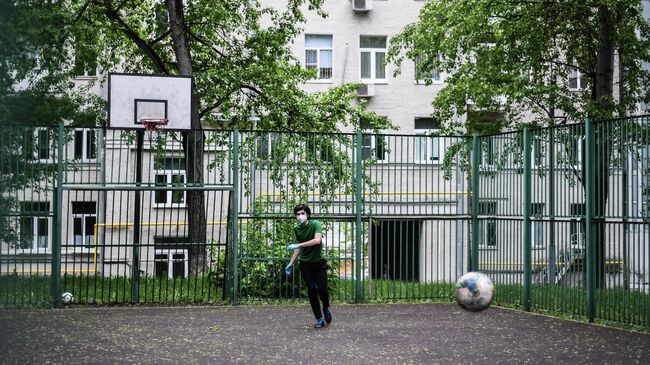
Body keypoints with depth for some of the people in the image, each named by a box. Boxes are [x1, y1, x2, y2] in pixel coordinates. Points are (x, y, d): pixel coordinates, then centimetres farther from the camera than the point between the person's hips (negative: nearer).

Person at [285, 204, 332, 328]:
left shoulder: (316, 224, -14)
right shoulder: (296, 228, 2)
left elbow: (317, 240, -31)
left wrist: (298, 245, -33)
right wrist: (291, 263, 13)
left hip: (319, 262, -3)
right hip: (305, 264, 3)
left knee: (322, 289, -11)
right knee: (311, 290, -6)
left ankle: (326, 308, 22)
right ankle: (319, 319, 4)